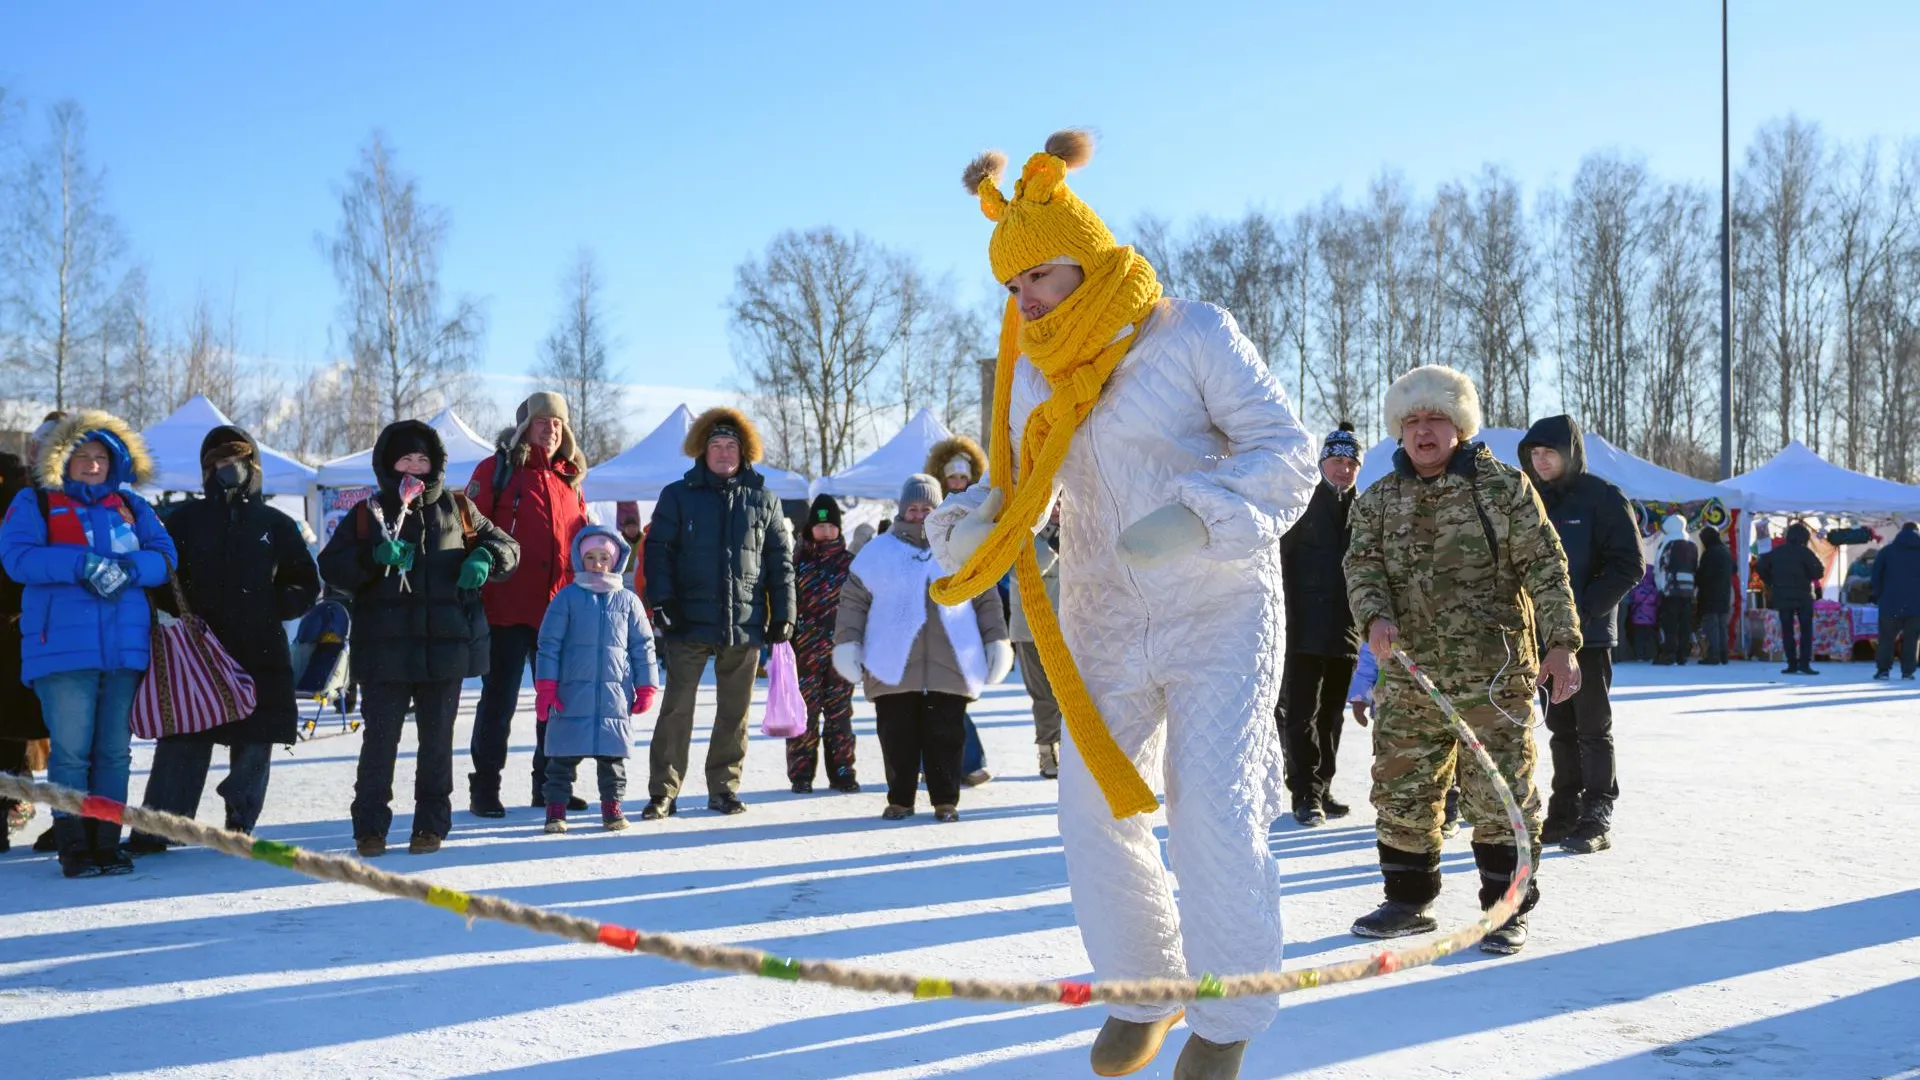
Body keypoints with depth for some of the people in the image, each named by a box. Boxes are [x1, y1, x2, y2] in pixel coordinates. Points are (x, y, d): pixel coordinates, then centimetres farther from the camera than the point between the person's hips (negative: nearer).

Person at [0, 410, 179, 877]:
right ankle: (74, 848, 1)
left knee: (114, 750, 6)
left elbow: (165, 555, 7)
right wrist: (82, 564, -19)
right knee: (70, 750, -6)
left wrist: (129, 569, -14)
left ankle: (107, 842, 13)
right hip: (63, 646, -3)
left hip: (125, 647, 4)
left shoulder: (131, 506, 17)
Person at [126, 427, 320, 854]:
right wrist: (182, 611, -7)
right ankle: (153, 830, 0)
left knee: (254, 745, 4)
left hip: (261, 654, 1)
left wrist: (271, 608, -2)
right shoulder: (185, 520, 9)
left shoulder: (275, 524, 10)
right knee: (181, 742, -4)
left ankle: (240, 826, 16)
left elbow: (306, 584, 12)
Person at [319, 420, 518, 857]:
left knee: (437, 738, 8)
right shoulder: (367, 514, 7)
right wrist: (373, 556, -19)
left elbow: (506, 546, 14)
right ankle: (370, 826, 9)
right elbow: (330, 565, -1)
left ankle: (431, 823, 17)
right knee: (380, 736, -1)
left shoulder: (457, 509, 10)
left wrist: (484, 559, -8)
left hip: (446, 645, 1)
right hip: (386, 646, -1)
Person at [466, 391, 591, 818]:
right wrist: (474, 592, -11)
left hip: (559, 610, 5)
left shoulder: (569, 477, 15)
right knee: (499, 700, 2)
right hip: (506, 607, -5)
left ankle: (549, 785, 22)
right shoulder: (496, 470, -1)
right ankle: (484, 788, 11)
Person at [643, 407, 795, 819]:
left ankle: (724, 788, 20)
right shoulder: (678, 496, 4)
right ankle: (663, 792, 4)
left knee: (734, 711, 9)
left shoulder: (763, 501, 9)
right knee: (677, 707, -3)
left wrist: (783, 614, 4)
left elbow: (780, 560, 10)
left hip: (745, 624, 2)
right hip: (690, 622, -2)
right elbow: (658, 550, 1)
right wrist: (662, 601, -10)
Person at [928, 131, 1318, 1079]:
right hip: (1103, 627, 5)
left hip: (1218, 616, -5)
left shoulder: (1192, 334, -11)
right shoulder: (1033, 372, 5)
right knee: (1096, 809, 3)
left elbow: (1286, 454, -13)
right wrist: (972, 527, -15)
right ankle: (1144, 988, 26)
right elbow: (1018, 490, 8)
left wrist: (1196, 517, -29)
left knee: (1214, 812, -11)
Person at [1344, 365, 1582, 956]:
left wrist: (1560, 644, -7)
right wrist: (1375, 617, -17)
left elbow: (1545, 568, 0)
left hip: (1493, 673, -3)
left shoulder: (1505, 487, 1)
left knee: (1500, 794, -1)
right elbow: (1362, 567, 4)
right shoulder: (1377, 500, 11)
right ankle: (1408, 900, 24)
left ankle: (1506, 908, 12)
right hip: (1407, 677, 4)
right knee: (1401, 793, 9)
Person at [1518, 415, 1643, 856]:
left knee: (1592, 728, -1)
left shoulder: (1602, 497, -8)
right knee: (1560, 728, 12)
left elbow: (1629, 565, -11)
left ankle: (1596, 819, 4)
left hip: (1588, 634, -6)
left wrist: (1584, 609, -17)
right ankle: (1564, 814, 19)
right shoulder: (1533, 500, 11)